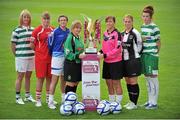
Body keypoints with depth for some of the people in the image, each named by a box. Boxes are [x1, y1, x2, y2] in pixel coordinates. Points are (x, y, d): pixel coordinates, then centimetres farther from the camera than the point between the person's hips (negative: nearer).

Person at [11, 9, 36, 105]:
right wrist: (17, 55, 0)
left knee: (28, 76, 13)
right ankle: (18, 97, 9)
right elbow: (13, 45, -3)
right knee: (20, 76, 1)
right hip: (21, 57, -5)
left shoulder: (32, 29, 8)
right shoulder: (17, 30, -7)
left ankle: (28, 96, 24)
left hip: (31, 56, 5)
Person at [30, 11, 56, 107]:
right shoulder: (37, 30, -4)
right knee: (40, 78, -3)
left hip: (51, 57, 4)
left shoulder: (53, 30, 8)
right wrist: (32, 42, -23)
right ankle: (38, 99, 4)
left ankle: (48, 98, 21)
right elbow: (33, 46, -3)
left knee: (49, 77, 10)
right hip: (40, 58, -4)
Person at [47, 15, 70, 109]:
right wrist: (53, 53, 9)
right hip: (57, 56, -5)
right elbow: (50, 43, -1)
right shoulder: (55, 32, -7)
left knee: (64, 79, 14)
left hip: (67, 56, 5)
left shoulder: (69, 32, 7)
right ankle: (50, 101, -2)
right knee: (54, 80, -6)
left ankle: (64, 99, 25)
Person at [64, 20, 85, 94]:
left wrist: (83, 55, 7)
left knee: (75, 84, 12)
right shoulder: (70, 38, -12)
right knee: (70, 84, -4)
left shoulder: (79, 38, 12)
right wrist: (77, 56, -25)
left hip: (78, 64, 8)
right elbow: (67, 53, -17)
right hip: (70, 64, -8)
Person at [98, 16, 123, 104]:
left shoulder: (117, 34, -11)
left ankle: (118, 103, 5)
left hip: (116, 61, -7)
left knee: (116, 83, -2)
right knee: (108, 83, 11)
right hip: (106, 62, 7)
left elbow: (117, 49, -16)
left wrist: (105, 55, -19)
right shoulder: (105, 33, 11)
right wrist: (101, 52, 1)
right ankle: (111, 102, 20)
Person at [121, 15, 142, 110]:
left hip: (133, 61, -7)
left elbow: (139, 47, -6)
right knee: (128, 82, 11)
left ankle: (134, 103, 2)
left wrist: (135, 55, -2)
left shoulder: (135, 33, -9)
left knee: (133, 82, -5)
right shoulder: (122, 34, 13)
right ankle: (131, 101, 21)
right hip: (125, 60, 7)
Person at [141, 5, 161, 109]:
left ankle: (154, 103, 3)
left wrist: (156, 53, -5)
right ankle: (150, 100, 23)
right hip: (144, 54, 8)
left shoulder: (154, 28, -10)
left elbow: (158, 42, -6)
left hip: (152, 55, -8)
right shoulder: (143, 26, 12)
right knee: (147, 77, 13)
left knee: (153, 78, -3)